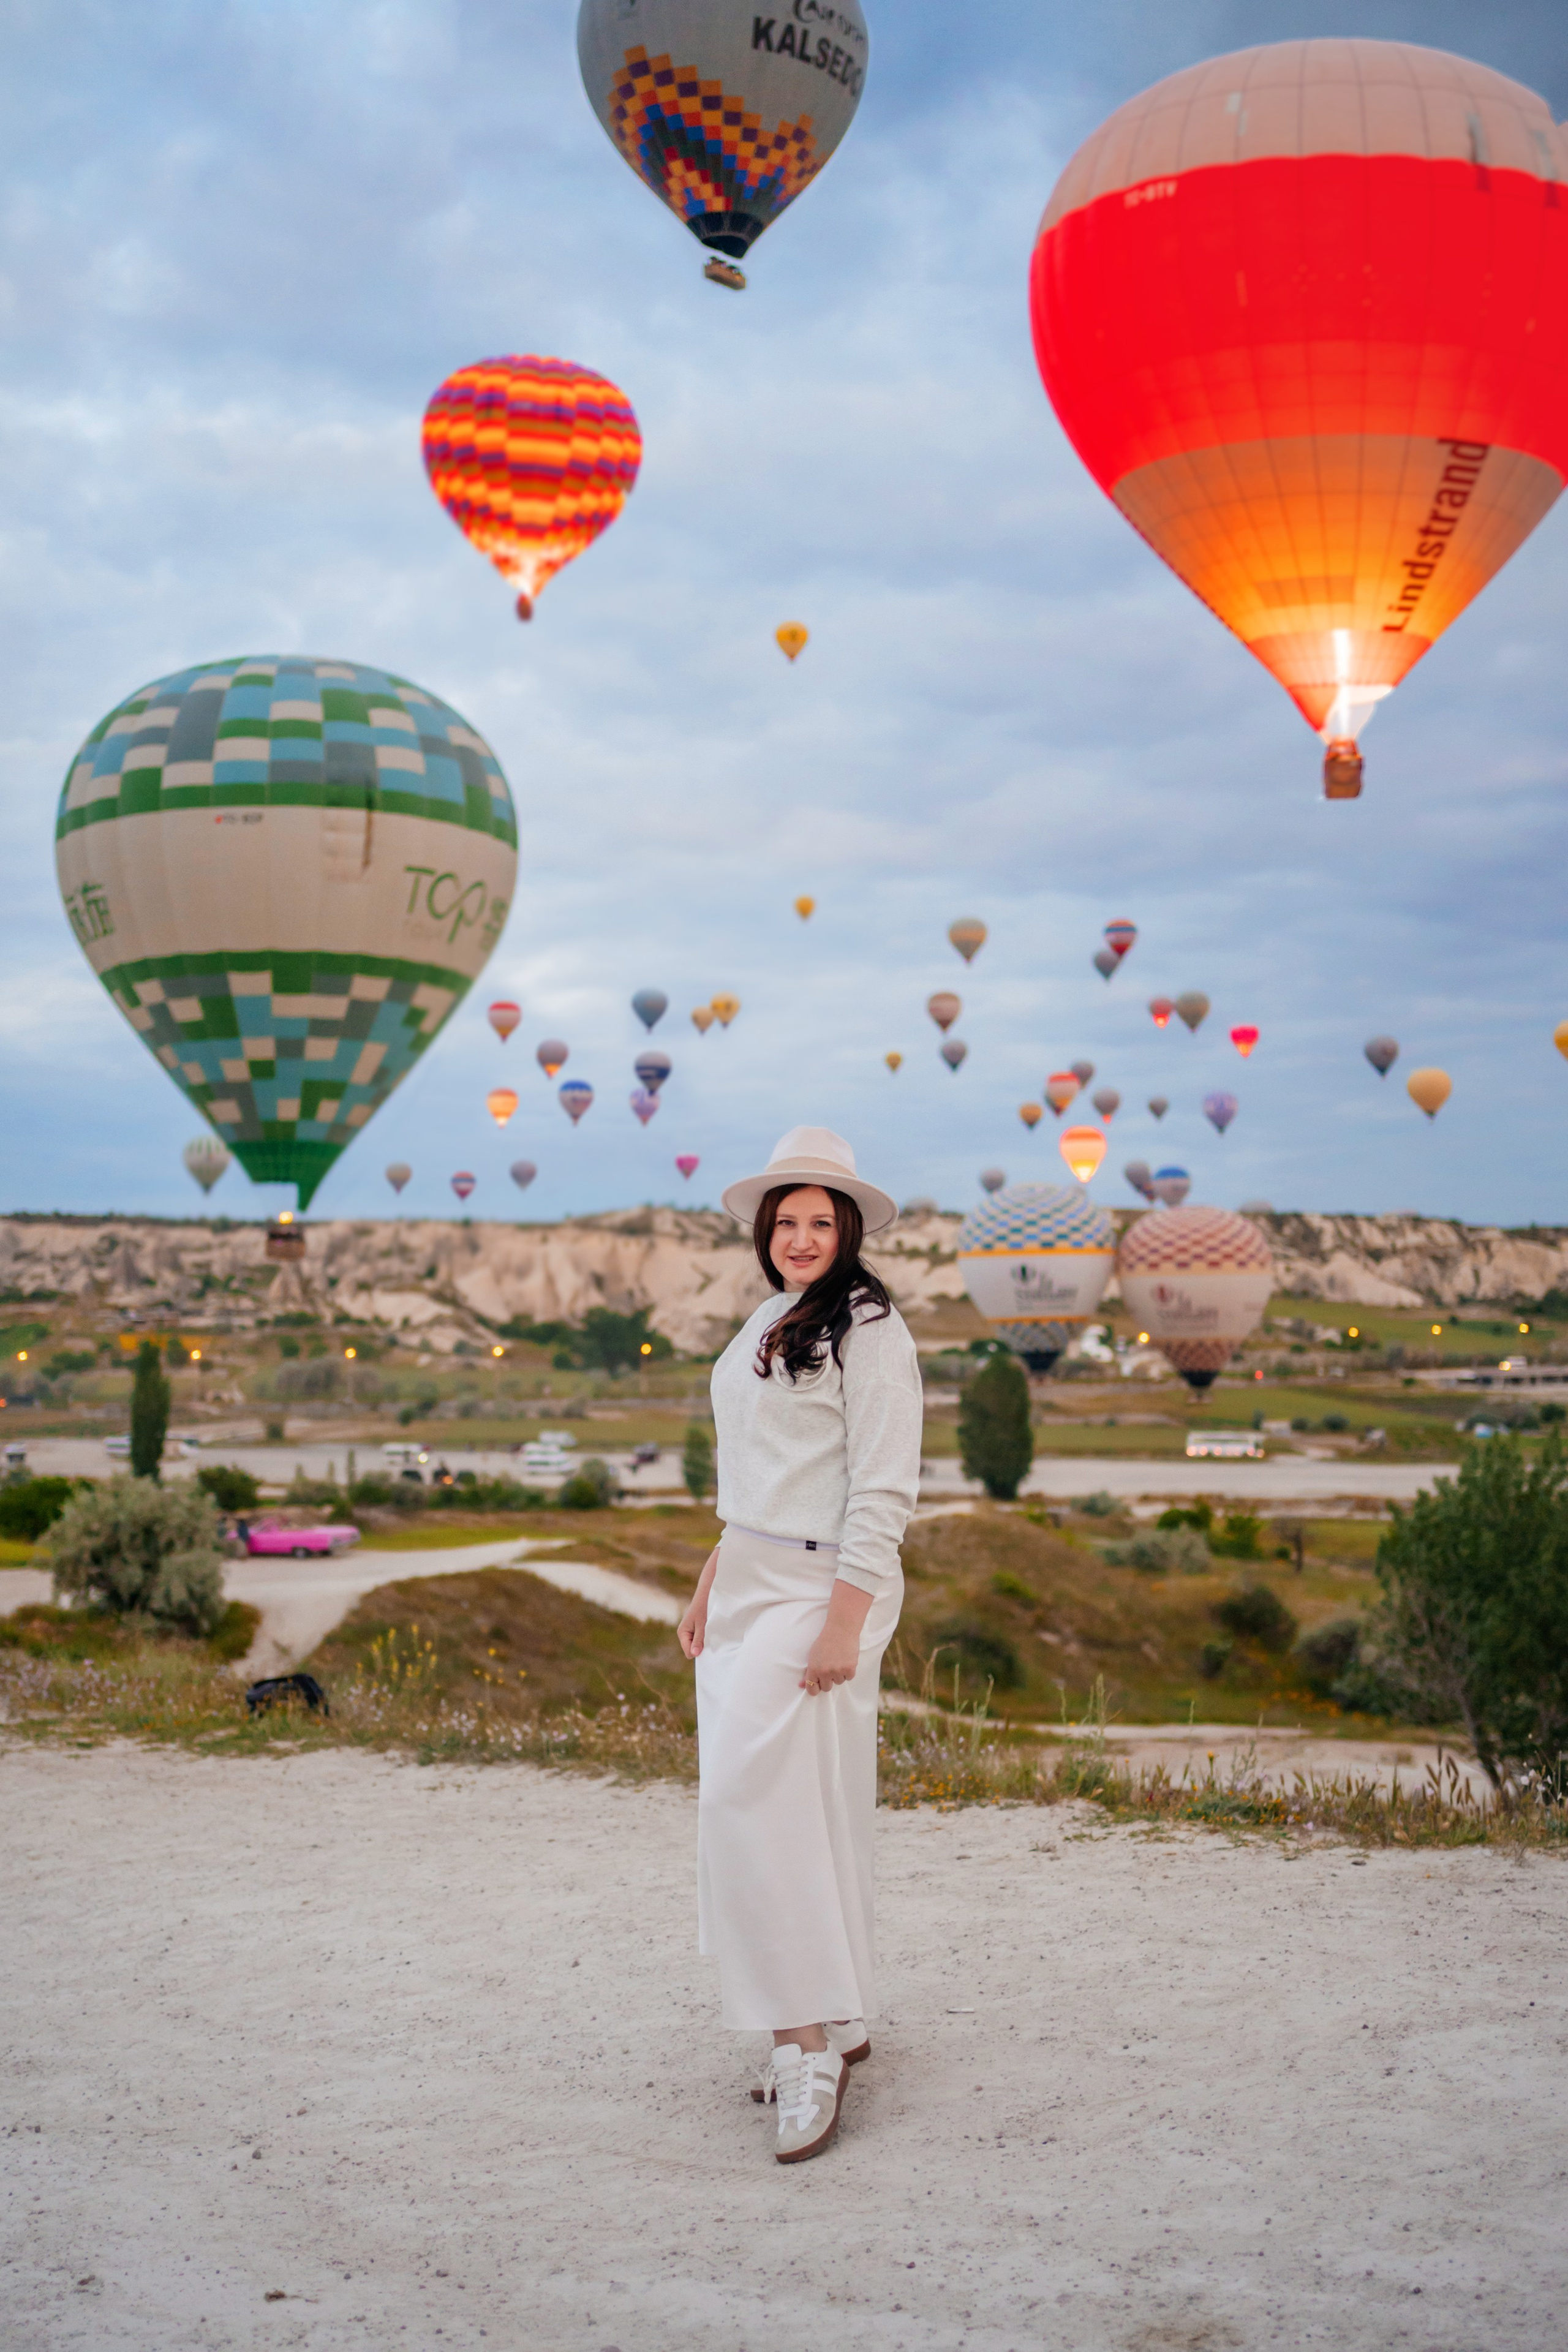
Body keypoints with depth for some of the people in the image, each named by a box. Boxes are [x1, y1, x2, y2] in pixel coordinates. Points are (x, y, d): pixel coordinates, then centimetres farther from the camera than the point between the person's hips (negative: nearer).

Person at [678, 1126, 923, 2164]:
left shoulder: (868, 1329, -11)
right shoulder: (769, 1326, 16)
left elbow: (884, 1491, -16)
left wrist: (844, 1621, -21)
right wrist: (714, 1583, 18)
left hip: (821, 1588, -9)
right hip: (749, 1581, 9)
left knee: (767, 1799, -13)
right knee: (759, 1800, 10)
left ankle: (810, 2035, -4)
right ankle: (833, 2026, 20)